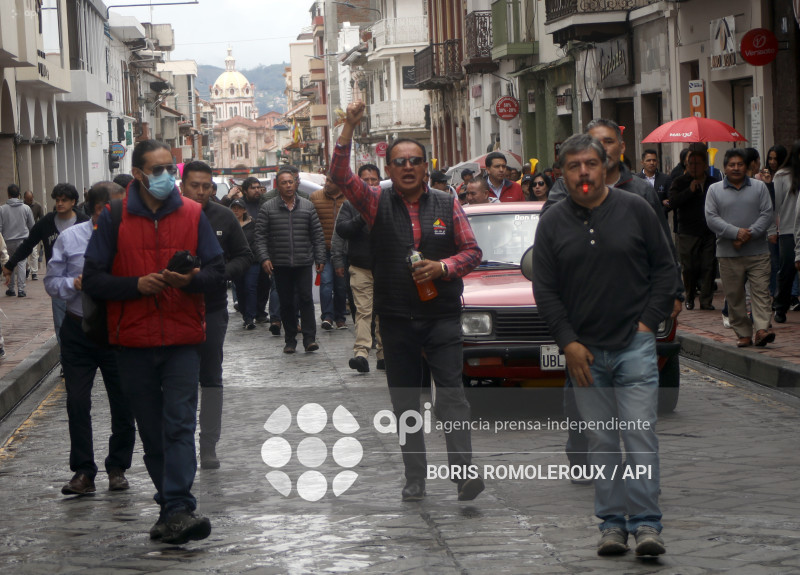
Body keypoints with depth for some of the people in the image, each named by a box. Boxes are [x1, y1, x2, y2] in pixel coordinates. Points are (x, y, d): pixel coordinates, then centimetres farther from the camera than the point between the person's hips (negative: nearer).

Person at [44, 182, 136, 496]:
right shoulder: (69, 239, -1)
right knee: (77, 402, -1)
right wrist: (74, 284, -15)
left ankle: (117, 468, 23)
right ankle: (83, 472, 8)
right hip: (78, 331, 0)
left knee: (123, 403, 7)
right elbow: (51, 282, 3)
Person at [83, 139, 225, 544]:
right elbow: (93, 280, 0)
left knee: (179, 424, -11)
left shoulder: (192, 214, 5)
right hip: (133, 341, 1)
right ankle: (173, 506, 15)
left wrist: (191, 279, -15)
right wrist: (137, 285, -15)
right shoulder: (114, 218, 2)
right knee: (151, 429, 6)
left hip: (183, 339, -1)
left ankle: (177, 509, -17)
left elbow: (217, 271, 6)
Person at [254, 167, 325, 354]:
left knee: (305, 298, -8)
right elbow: (260, 236, 2)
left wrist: (320, 258, 4)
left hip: (304, 263, 0)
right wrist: (264, 258, -10)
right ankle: (290, 340, 12)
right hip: (280, 264, 0)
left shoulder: (307, 206, 8)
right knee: (286, 302, 5)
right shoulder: (268, 208, 4)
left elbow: (318, 235, 10)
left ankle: (309, 338, -8)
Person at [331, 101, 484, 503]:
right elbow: (340, 176, -9)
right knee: (404, 401, 6)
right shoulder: (378, 203, 4)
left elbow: (471, 251, 7)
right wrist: (349, 128, -20)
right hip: (396, 319, 1)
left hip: (442, 317, -1)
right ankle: (415, 478, 12)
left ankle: (462, 472, -15)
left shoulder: (447, 205, 5)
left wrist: (443, 267, -12)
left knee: (452, 395, -11)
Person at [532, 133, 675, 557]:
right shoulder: (553, 224, 5)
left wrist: (649, 320, -2)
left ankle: (646, 524, -6)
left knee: (640, 434, -7)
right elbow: (544, 289, 5)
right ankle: (612, 523, 11)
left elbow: (664, 267, 7)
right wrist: (568, 342, -3)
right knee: (601, 442, 5)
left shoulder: (635, 211, 2)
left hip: (636, 346, -2)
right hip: (585, 352, 2)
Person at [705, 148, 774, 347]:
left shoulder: (759, 187, 9)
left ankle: (762, 329, -17)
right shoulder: (715, 190, 7)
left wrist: (750, 234, -14)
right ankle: (743, 333, 9)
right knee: (734, 295, 2)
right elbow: (711, 218, -3)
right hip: (728, 254, 0)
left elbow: (767, 214, 1)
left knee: (761, 291, -10)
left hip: (757, 251, 0)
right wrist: (736, 232, -15)